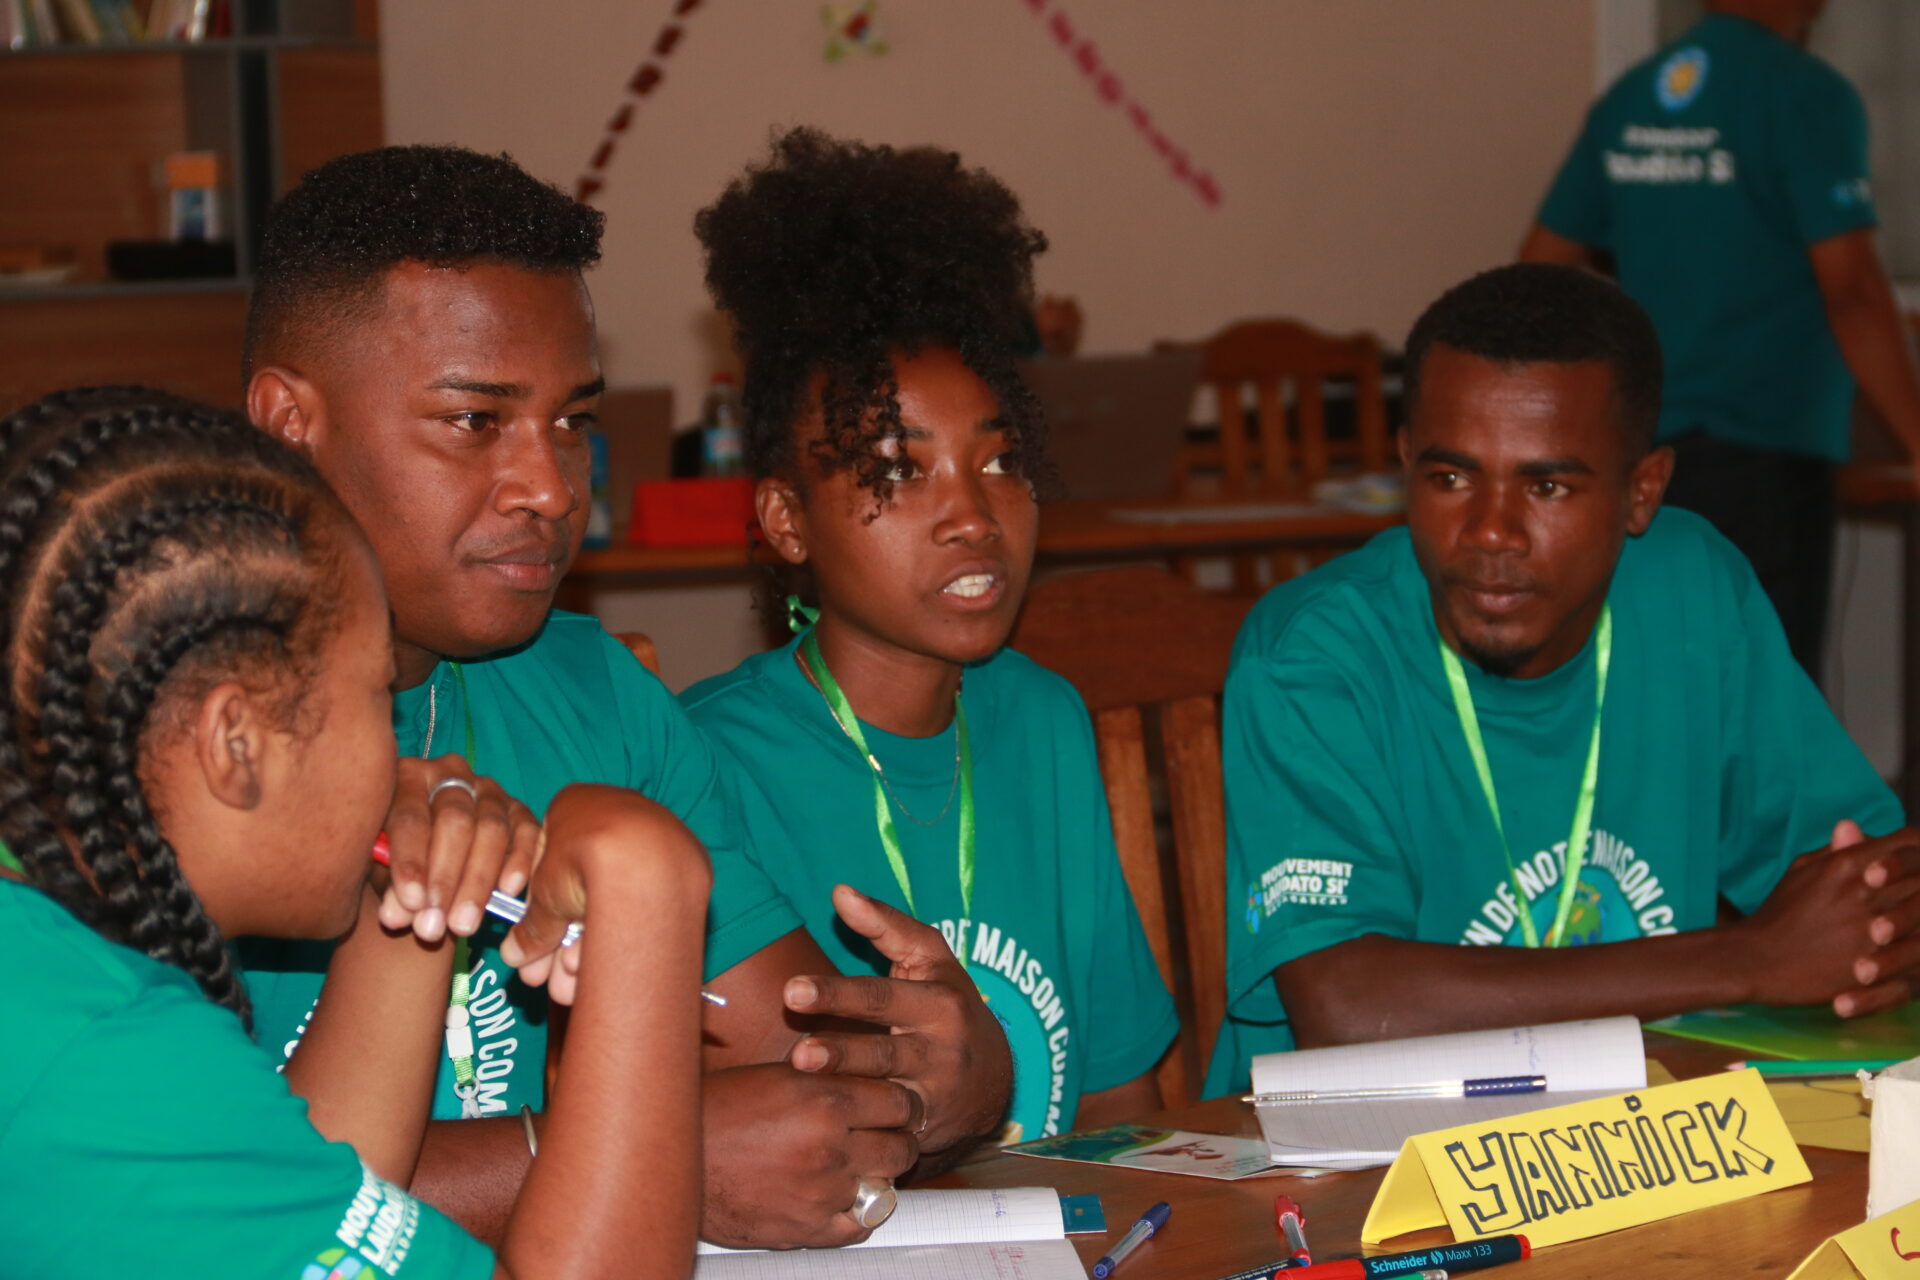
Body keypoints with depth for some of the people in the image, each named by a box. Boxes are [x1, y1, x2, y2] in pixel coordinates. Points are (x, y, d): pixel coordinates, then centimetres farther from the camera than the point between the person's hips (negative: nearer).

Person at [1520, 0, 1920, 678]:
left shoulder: (1627, 101, 9)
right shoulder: (1808, 95, -11)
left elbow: (1538, 276, 13)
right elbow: (1851, 291, -19)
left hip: (1647, 446, 7)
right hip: (1761, 451, -7)